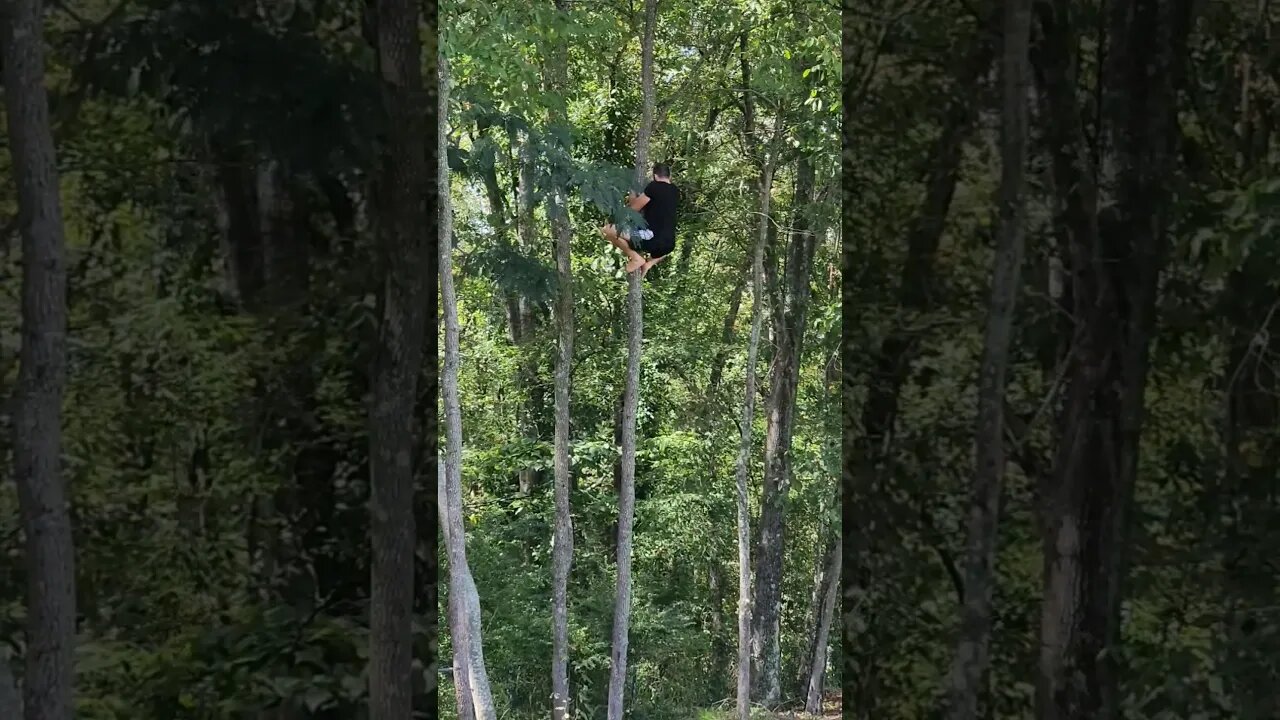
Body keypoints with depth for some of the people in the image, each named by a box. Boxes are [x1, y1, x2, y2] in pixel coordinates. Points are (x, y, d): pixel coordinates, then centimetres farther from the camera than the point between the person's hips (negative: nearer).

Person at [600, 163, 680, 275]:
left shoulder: (654, 187, -5)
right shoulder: (675, 191, 15)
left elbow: (633, 208, 1)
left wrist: (632, 197, 21)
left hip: (651, 238, -7)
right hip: (669, 246, 7)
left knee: (606, 230, -4)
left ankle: (635, 258, -3)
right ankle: (651, 261, 15)